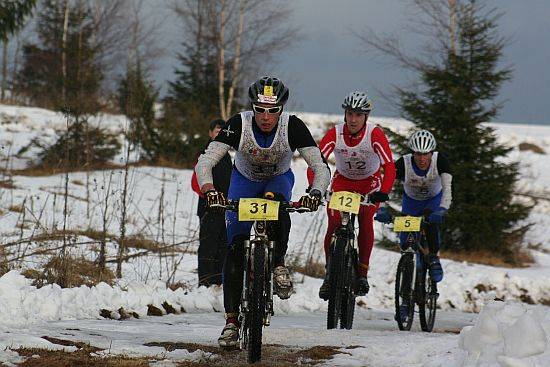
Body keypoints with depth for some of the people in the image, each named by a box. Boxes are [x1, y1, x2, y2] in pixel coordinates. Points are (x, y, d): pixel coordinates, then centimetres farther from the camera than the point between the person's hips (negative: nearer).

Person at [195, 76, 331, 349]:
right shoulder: (239, 124, -30)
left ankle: (278, 265, -15)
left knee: (277, 206, -37)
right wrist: (208, 189, -53)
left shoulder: (293, 127, -29)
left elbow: (320, 167, -32)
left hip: (279, 179, 0)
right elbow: (205, 162, -33)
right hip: (245, 180, 1)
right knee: (235, 245, -12)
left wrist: (315, 193, -52)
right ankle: (231, 320, -7)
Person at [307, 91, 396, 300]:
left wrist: (384, 192, -49)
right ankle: (330, 273, -1)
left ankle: (362, 272, -15)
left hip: (369, 184, -1)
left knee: (365, 220, -25)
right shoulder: (335, 134, -22)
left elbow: (389, 166, -33)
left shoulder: (375, 134, -26)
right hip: (342, 181, 1)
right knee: (334, 224, -17)